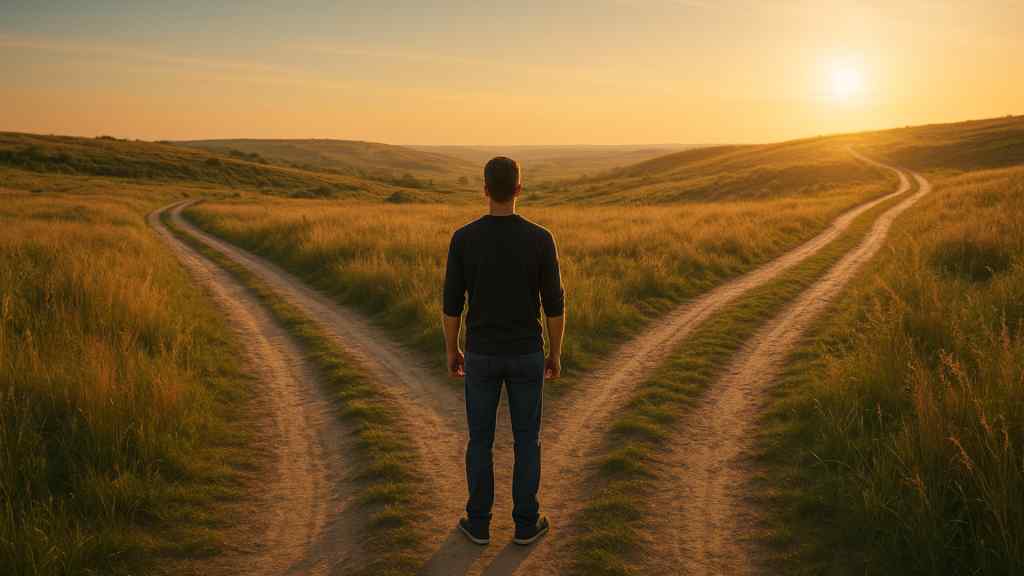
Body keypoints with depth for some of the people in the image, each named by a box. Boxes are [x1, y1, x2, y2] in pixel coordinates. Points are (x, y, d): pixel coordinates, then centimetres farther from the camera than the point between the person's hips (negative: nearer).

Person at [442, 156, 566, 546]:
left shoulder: (463, 238, -11)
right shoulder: (540, 239, -13)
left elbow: (451, 303, -6)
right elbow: (555, 305, -8)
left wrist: (451, 351, 9)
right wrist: (555, 354, 6)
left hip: (482, 354, 1)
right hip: (526, 354, 0)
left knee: (480, 437, 15)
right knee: (526, 438, 14)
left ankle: (479, 521, 25)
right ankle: (526, 522, 24)